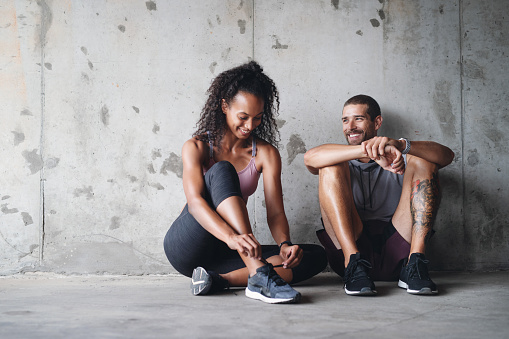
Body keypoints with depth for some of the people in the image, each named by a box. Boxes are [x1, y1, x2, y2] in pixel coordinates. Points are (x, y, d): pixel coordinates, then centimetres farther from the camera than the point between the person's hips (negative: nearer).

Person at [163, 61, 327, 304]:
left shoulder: (266, 153, 3)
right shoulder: (196, 147, -6)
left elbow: (275, 212, -7)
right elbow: (195, 201, -23)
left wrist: (285, 244, -30)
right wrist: (231, 237, -42)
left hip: (222, 253, 4)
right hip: (185, 246, -4)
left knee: (316, 257, -14)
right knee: (222, 171, -28)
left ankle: (218, 279, -28)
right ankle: (259, 275, -42)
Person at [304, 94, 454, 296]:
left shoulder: (400, 160, 18)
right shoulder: (342, 160, 17)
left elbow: (447, 156, -3)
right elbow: (310, 158, -9)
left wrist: (401, 145, -23)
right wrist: (368, 151, -23)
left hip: (395, 247, 0)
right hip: (350, 247, 0)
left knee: (422, 162, -7)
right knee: (331, 167, -12)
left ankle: (414, 263, -23)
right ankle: (353, 264, -28)